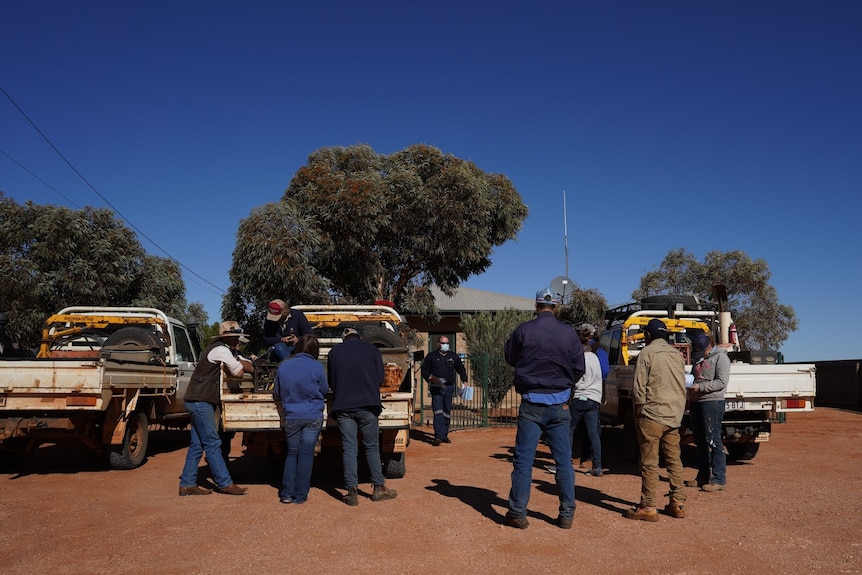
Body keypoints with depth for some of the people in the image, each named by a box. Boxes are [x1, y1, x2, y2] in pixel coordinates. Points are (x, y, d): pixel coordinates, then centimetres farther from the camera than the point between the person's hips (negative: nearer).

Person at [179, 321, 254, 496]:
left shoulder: (229, 352, 17)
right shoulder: (221, 350, -13)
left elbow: (250, 368, 9)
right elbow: (239, 372, -13)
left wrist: (237, 361, -9)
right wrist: (235, 364, 6)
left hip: (199, 402, 10)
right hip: (200, 402, -10)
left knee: (197, 445, 10)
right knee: (212, 444, -5)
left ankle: (187, 484, 14)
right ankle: (225, 484, -1)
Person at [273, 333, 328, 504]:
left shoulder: (283, 366, -1)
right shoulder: (316, 367, -10)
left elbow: (276, 395, 10)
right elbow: (324, 391, 4)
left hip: (291, 418, 2)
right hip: (313, 417, -2)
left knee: (291, 454, 14)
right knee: (306, 455, 4)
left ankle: (287, 494, 12)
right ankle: (300, 495, 7)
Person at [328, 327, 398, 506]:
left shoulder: (334, 352, 11)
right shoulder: (372, 350, 7)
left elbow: (331, 381, 17)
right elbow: (380, 377, 9)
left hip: (343, 407, 1)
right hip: (367, 405, -1)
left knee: (349, 449, 3)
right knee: (372, 447, 9)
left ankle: (352, 492, 1)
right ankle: (379, 488, 15)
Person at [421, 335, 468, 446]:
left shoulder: (454, 356, 12)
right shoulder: (431, 357, 3)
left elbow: (461, 369, 22)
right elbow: (424, 370, 6)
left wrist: (464, 380, 10)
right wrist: (429, 377, -13)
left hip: (449, 387, 4)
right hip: (436, 387, -4)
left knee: (447, 412, 9)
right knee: (438, 411, -14)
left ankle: (444, 435, 20)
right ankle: (438, 436, -18)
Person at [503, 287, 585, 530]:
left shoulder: (523, 330, -8)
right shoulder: (569, 333, -4)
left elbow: (511, 359, 7)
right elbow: (579, 369, 2)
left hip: (531, 405, -1)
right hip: (560, 405, 2)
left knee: (523, 460, 5)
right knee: (564, 461, 11)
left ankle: (518, 513, 9)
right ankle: (567, 514, 17)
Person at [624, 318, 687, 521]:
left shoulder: (647, 353, -8)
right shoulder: (677, 354, 11)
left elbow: (639, 389, -11)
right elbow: (682, 386, 15)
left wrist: (637, 415, 0)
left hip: (652, 415, -7)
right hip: (674, 416, 7)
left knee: (649, 463, -2)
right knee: (674, 460, 14)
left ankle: (648, 508, 1)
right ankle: (678, 504, 19)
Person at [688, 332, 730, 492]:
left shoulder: (720, 357, -6)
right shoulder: (698, 359, 19)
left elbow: (722, 382, -15)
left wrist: (700, 387, -20)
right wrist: (689, 384, 9)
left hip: (712, 403, -8)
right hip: (696, 402, 8)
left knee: (713, 440, -8)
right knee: (700, 441, 12)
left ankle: (718, 479, -3)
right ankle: (703, 477, 21)